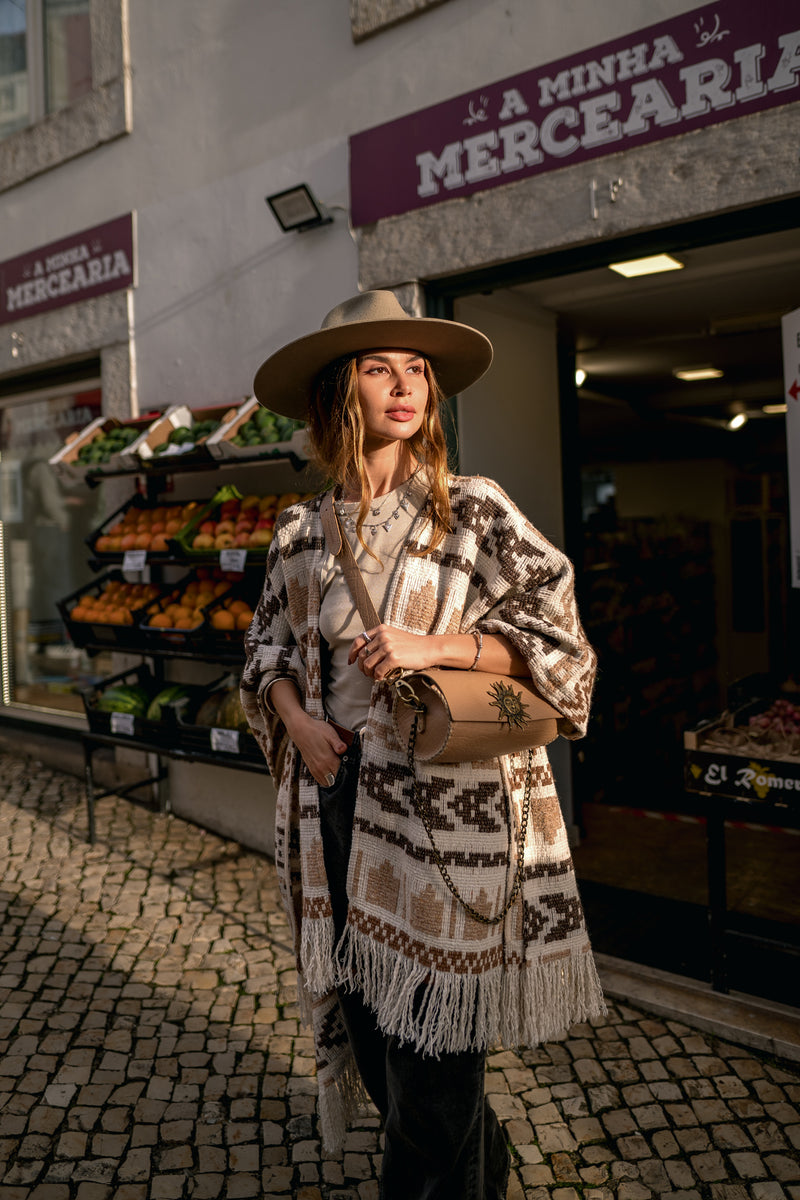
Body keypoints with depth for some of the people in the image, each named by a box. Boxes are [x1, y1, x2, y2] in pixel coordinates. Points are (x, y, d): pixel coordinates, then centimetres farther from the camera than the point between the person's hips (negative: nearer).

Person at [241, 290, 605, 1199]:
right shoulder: (301, 531, 7)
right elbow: (267, 646, 17)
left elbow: (556, 633, -6)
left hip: (444, 796, -4)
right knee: (363, 1018, 16)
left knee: (430, 1039, 3)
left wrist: (431, 647, -18)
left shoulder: (475, 511, -4)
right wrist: (296, 717, -2)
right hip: (335, 799, 5)